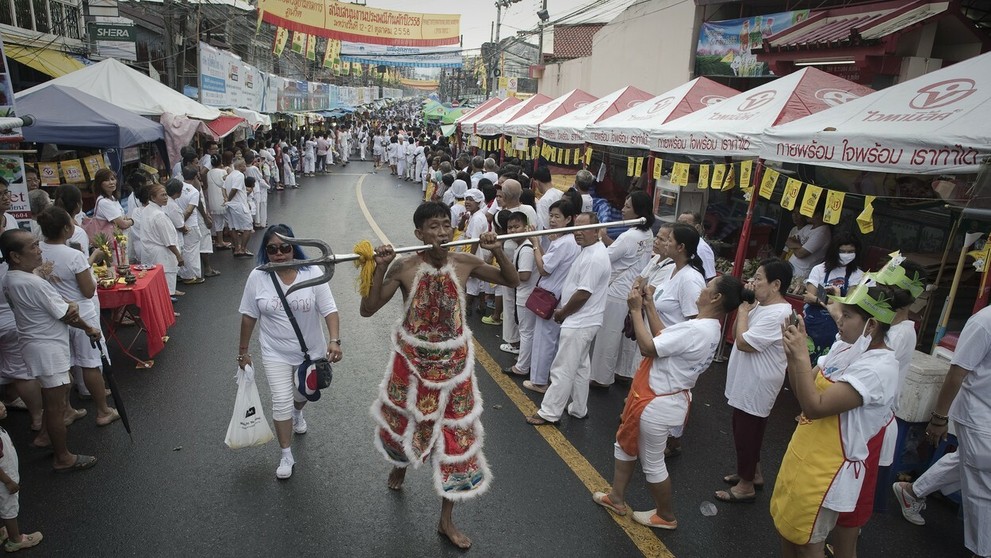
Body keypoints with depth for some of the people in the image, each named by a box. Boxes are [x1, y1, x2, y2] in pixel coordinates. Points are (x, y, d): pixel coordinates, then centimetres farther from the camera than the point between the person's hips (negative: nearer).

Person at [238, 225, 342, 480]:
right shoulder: (257, 277, -12)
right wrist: (243, 351, 4)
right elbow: (249, 316, -2)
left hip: (312, 350, 1)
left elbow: (329, 310, -18)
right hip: (276, 353, -1)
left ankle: (297, 413, 59)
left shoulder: (311, 273, -17)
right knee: (281, 401, -3)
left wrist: (334, 341, -32)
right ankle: (286, 456, 16)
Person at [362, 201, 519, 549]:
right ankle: (400, 464, 61)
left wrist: (497, 251, -17)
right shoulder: (403, 267, -15)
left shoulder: (464, 263, -9)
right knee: (405, 418, 22)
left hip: (453, 361, 1)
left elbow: (513, 281, -1)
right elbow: (368, 309, -17)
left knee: (456, 433, 6)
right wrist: (380, 268, -29)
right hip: (413, 358, -1)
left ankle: (446, 521, 25)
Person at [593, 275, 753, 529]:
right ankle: (617, 498, 42)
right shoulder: (709, 327, 3)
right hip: (659, 398, 10)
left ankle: (666, 516, 36)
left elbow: (648, 347, -27)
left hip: (658, 405, -10)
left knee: (652, 462, 12)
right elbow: (664, 338, 7)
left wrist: (636, 310, -18)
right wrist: (649, 307, 5)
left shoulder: (696, 331, -30)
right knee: (625, 442, 25)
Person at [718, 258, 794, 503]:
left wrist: (744, 309, -19)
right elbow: (735, 335, 7)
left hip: (755, 387, -10)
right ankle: (753, 473, 41)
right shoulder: (762, 306, 6)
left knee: (746, 433, 5)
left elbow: (743, 342, -29)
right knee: (745, 430, 23)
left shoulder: (778, 314, -25)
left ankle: (746, 486, 22)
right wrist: (745, 307, -4)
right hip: (746, 383, 10)